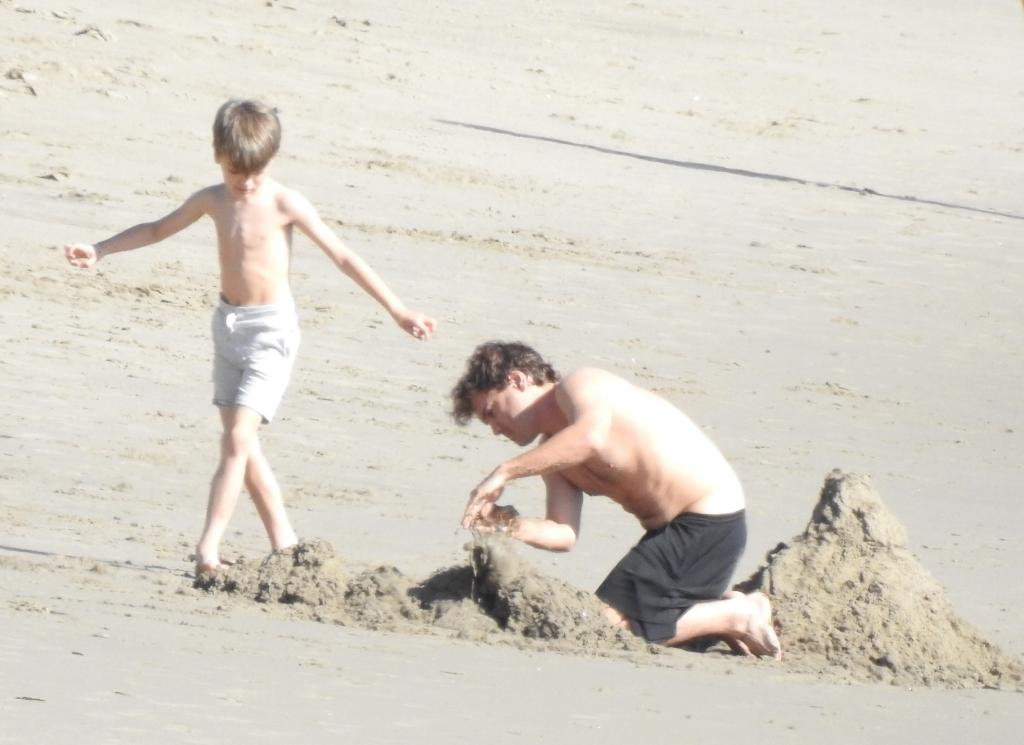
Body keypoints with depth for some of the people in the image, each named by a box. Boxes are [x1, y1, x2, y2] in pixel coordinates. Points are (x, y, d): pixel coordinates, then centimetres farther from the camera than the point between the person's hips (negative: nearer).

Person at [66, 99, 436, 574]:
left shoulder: (284, 204, -12)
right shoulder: (212, 201, 4)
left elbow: (342, 257, -11)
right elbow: (158, 230, 20)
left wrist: (396, 310, -12)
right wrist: (99, 251, 15)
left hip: (271, 327, -7)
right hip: (229, 323, 7)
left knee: (238, 438, -15)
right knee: (241, 444, 8)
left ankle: (208, 546, -18)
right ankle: (284, 543, 17)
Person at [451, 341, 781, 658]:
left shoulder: (579, 386, -12)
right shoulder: (553, 453, 15)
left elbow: (591, 437, -36)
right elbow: (564, 534, 4)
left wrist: (505, 472, -34)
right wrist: (509, 525, -16)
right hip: (671, 527, 10)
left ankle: (734, 616, -3)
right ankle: (723, 607, 18)